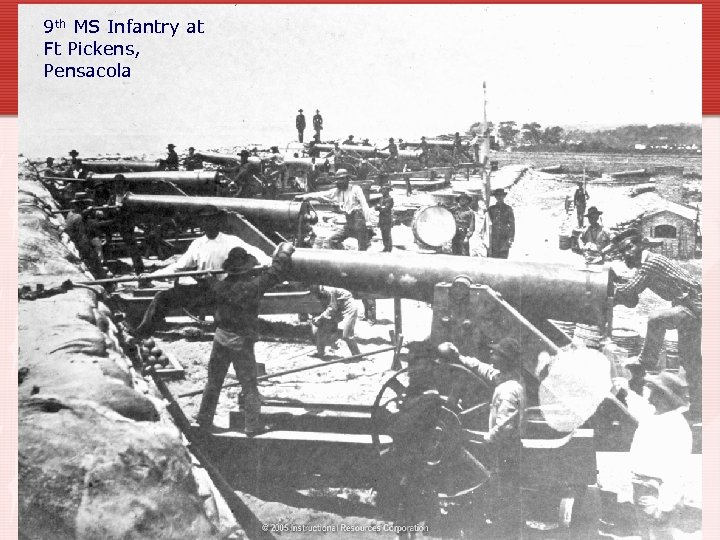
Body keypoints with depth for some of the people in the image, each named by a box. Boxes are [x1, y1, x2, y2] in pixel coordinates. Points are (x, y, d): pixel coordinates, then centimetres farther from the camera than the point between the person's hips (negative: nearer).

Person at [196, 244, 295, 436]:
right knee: (249, 385, 9)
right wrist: (284, 253, 4)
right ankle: (252, 426, 16)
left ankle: (204, 420, 24)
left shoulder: (219, 287, -7)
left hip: (221, 338, 4)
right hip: (241, 342, -4)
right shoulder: (251, 288, -21)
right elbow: (273, 274, -11)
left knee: (213, 382, 16)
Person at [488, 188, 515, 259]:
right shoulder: (491, 208, 12)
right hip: (494, 236, 1)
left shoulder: (508, 209, 7)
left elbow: (512, 224, 3)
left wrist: (511, 238, -5)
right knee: (493, 256, -7)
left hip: (505, 237, -1)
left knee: (503, 257, -7)